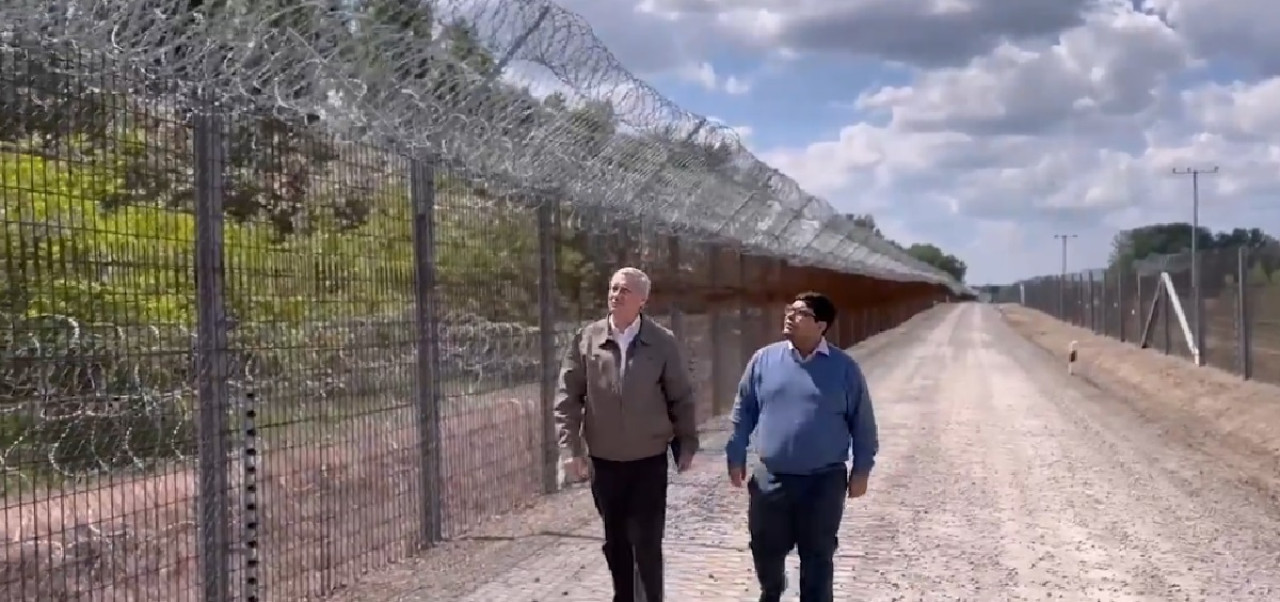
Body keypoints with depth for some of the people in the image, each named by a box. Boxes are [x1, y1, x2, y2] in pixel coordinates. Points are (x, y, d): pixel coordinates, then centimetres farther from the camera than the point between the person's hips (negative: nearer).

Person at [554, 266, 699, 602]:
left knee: (647, 543, -1)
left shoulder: (663, 342, -6)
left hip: (649, 460, -2)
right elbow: (568, 398, -2)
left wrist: (687, 445, 1)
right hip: (604, 461, 2)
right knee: (615, 543, 13)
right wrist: (570, 449, -7)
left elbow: (682, 398, 1)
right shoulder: (587, 339, -3)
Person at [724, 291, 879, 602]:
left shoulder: (844, 368, -5)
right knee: (766, 550, 15)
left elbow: (862, 422, 1)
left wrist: (861, 469, 1)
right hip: (770, 478, 2)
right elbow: (743, 412, 6)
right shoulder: (764, 359, 0)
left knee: (817, 556, 10)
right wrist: (736, 457, 5)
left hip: (824, 481, -2)